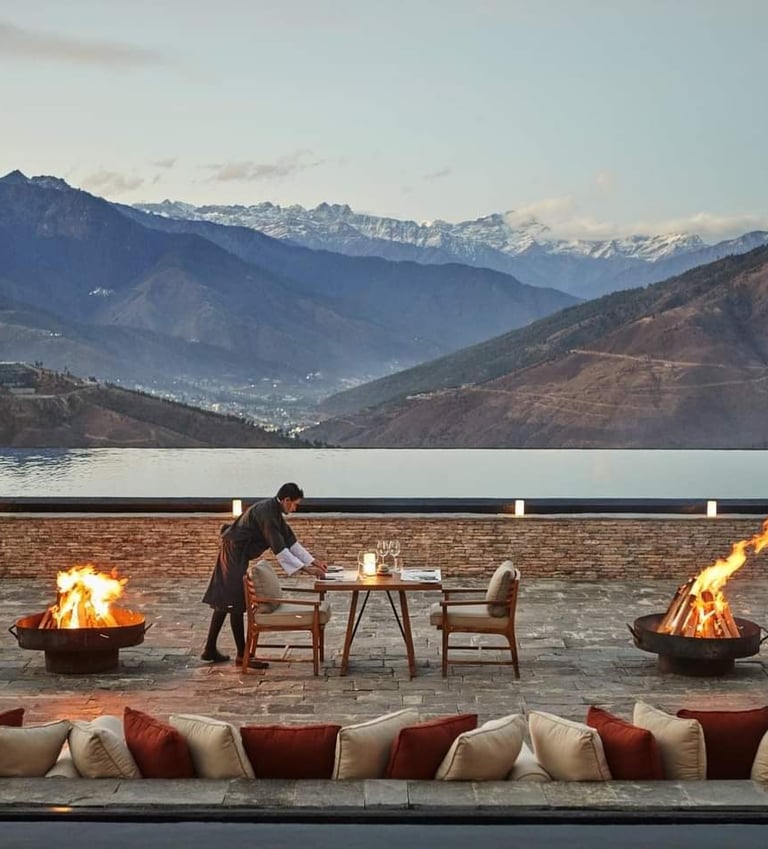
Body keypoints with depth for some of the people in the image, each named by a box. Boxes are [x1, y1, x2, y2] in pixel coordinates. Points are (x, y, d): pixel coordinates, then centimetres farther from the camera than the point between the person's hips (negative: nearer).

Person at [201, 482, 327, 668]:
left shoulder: (274, 512, 8)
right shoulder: (266, 512, -23)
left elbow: (291, 541, 13)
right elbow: (279, 549, -27)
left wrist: (313, 561, 8)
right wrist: (305, 569, -25)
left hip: (236, 556, 10)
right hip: (233, 554, -10)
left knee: (224, 602, 13)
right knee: (235, 603, -5)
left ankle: (210, 650, 20)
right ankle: (242, 655, 0)